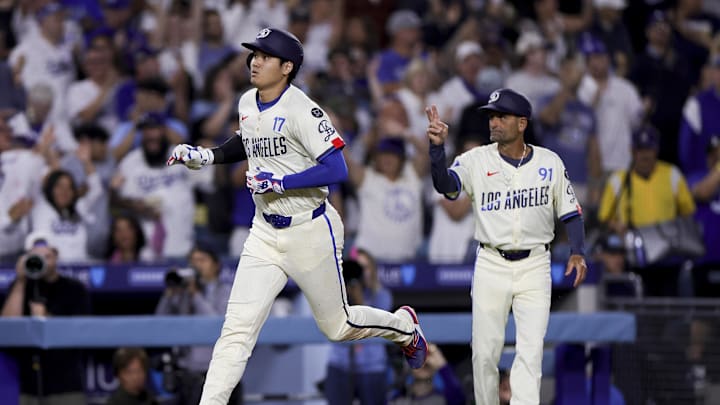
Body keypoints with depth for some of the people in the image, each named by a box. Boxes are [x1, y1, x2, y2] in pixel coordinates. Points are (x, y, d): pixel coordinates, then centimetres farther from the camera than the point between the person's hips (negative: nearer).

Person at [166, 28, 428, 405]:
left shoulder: (302, 110, -19)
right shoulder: (247, 104, 5)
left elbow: (336, 170, -24)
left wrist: (279, 183, -26)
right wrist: (206, 155, 11)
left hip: (310, 232, -6)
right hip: (265, 233, 6)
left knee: (337, 326, 12)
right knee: (237, 327, -7)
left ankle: (403, 326, 41)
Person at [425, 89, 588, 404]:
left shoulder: (550, 162, 0)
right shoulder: (476, 160, -4)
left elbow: (570, 212, 7)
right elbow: (445, 185, -22)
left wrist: (577, 253, -8)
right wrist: (437, 146, -38)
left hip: (534, 268, 0)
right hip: (491, 266, 0)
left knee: (531, 352, -8)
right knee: (485, 352, 4)